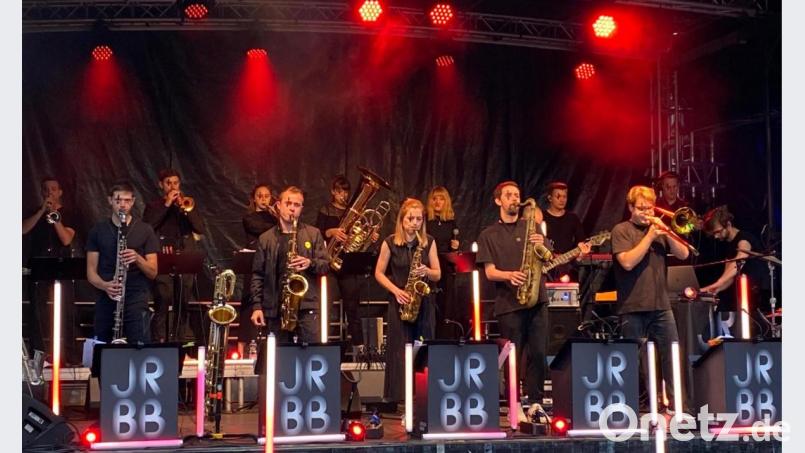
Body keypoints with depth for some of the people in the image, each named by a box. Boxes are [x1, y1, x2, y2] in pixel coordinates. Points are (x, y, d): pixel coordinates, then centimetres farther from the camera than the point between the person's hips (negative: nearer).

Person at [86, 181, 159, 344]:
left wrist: (137, 258, -16)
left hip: (136, 300, -2)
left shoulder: (145, 230, 6)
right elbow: (91, 271, 6)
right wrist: (104, 285, -14)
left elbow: (153, 272, 4)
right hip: (106, 301, 2)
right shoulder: (97, 231, 9)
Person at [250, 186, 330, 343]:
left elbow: (325, 265, 7)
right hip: (275, 308, 1)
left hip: (307, 306, -1)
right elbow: (257, 275, 9)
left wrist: (311, 263, -15)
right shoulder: (265, 239, 11)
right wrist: (256, 306, 0)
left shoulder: (313, 234, 9)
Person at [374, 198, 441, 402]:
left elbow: (437, 275, 8)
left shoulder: (429, 242, 5)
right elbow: (379, 273, 3)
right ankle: (399, 399, 0)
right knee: (400, 352, -4)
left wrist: (426, 271, -14)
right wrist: (396, 291, -11)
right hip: (399, 303, -2)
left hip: (423, 303, 2)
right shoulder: (390, 243, -1)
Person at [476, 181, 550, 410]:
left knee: (538, 353, -1)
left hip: (537, 299, 2)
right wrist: (509, 275, -22)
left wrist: (541, 246, -14)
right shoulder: (488, 234, 6)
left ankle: (534, 401, 8)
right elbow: (490, 272, -1)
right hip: (509, 303, -2)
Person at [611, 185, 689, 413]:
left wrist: (665, 233, -6)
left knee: (672, 356, 1)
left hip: (661, 305, 5)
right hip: (633, 307, -4)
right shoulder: (621, 230, -1)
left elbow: (683, 254, 7)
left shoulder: (658, 228, 15)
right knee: (635, 361, 2)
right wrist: (650, 236, -14)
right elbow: (628, 262, -15)